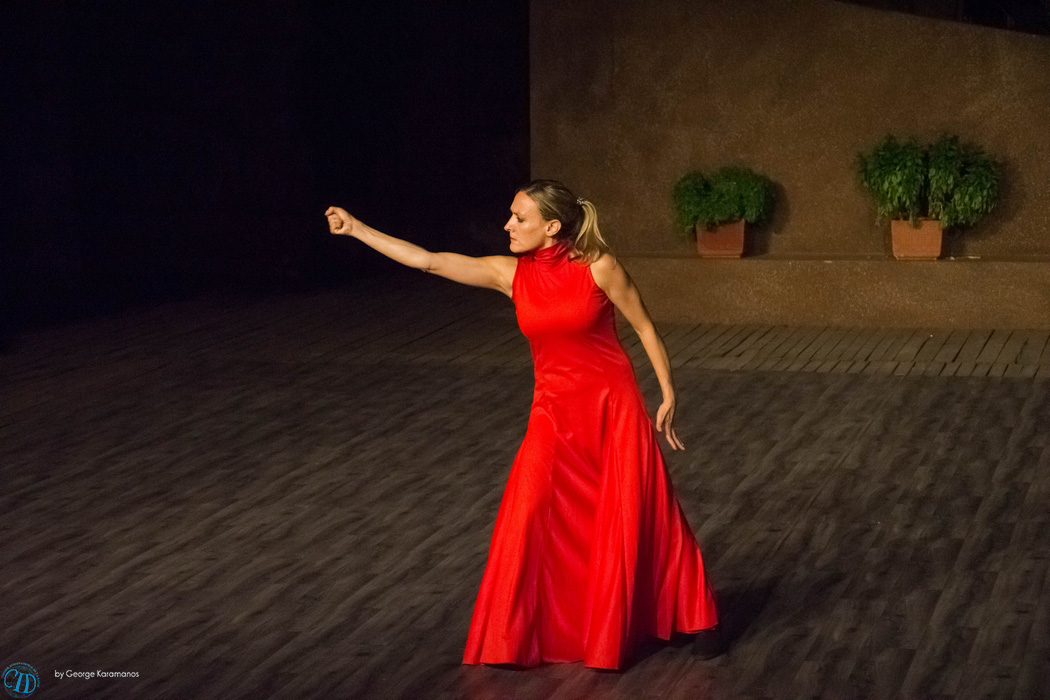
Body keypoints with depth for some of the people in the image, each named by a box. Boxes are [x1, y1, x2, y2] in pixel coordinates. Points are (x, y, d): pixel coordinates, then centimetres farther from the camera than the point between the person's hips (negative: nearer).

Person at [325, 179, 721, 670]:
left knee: (637, 516, 3)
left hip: (613, 407, -3)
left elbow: (645, 328, -3)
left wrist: (668, 396, -4)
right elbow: (428, 261, -3)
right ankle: (515, 632, 16)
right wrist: (356, 229, -4)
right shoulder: (509, 273, -3)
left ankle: (693, 618, 21)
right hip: (554, 412, 3)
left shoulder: (599, 268, -13)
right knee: (527, 519, -1)